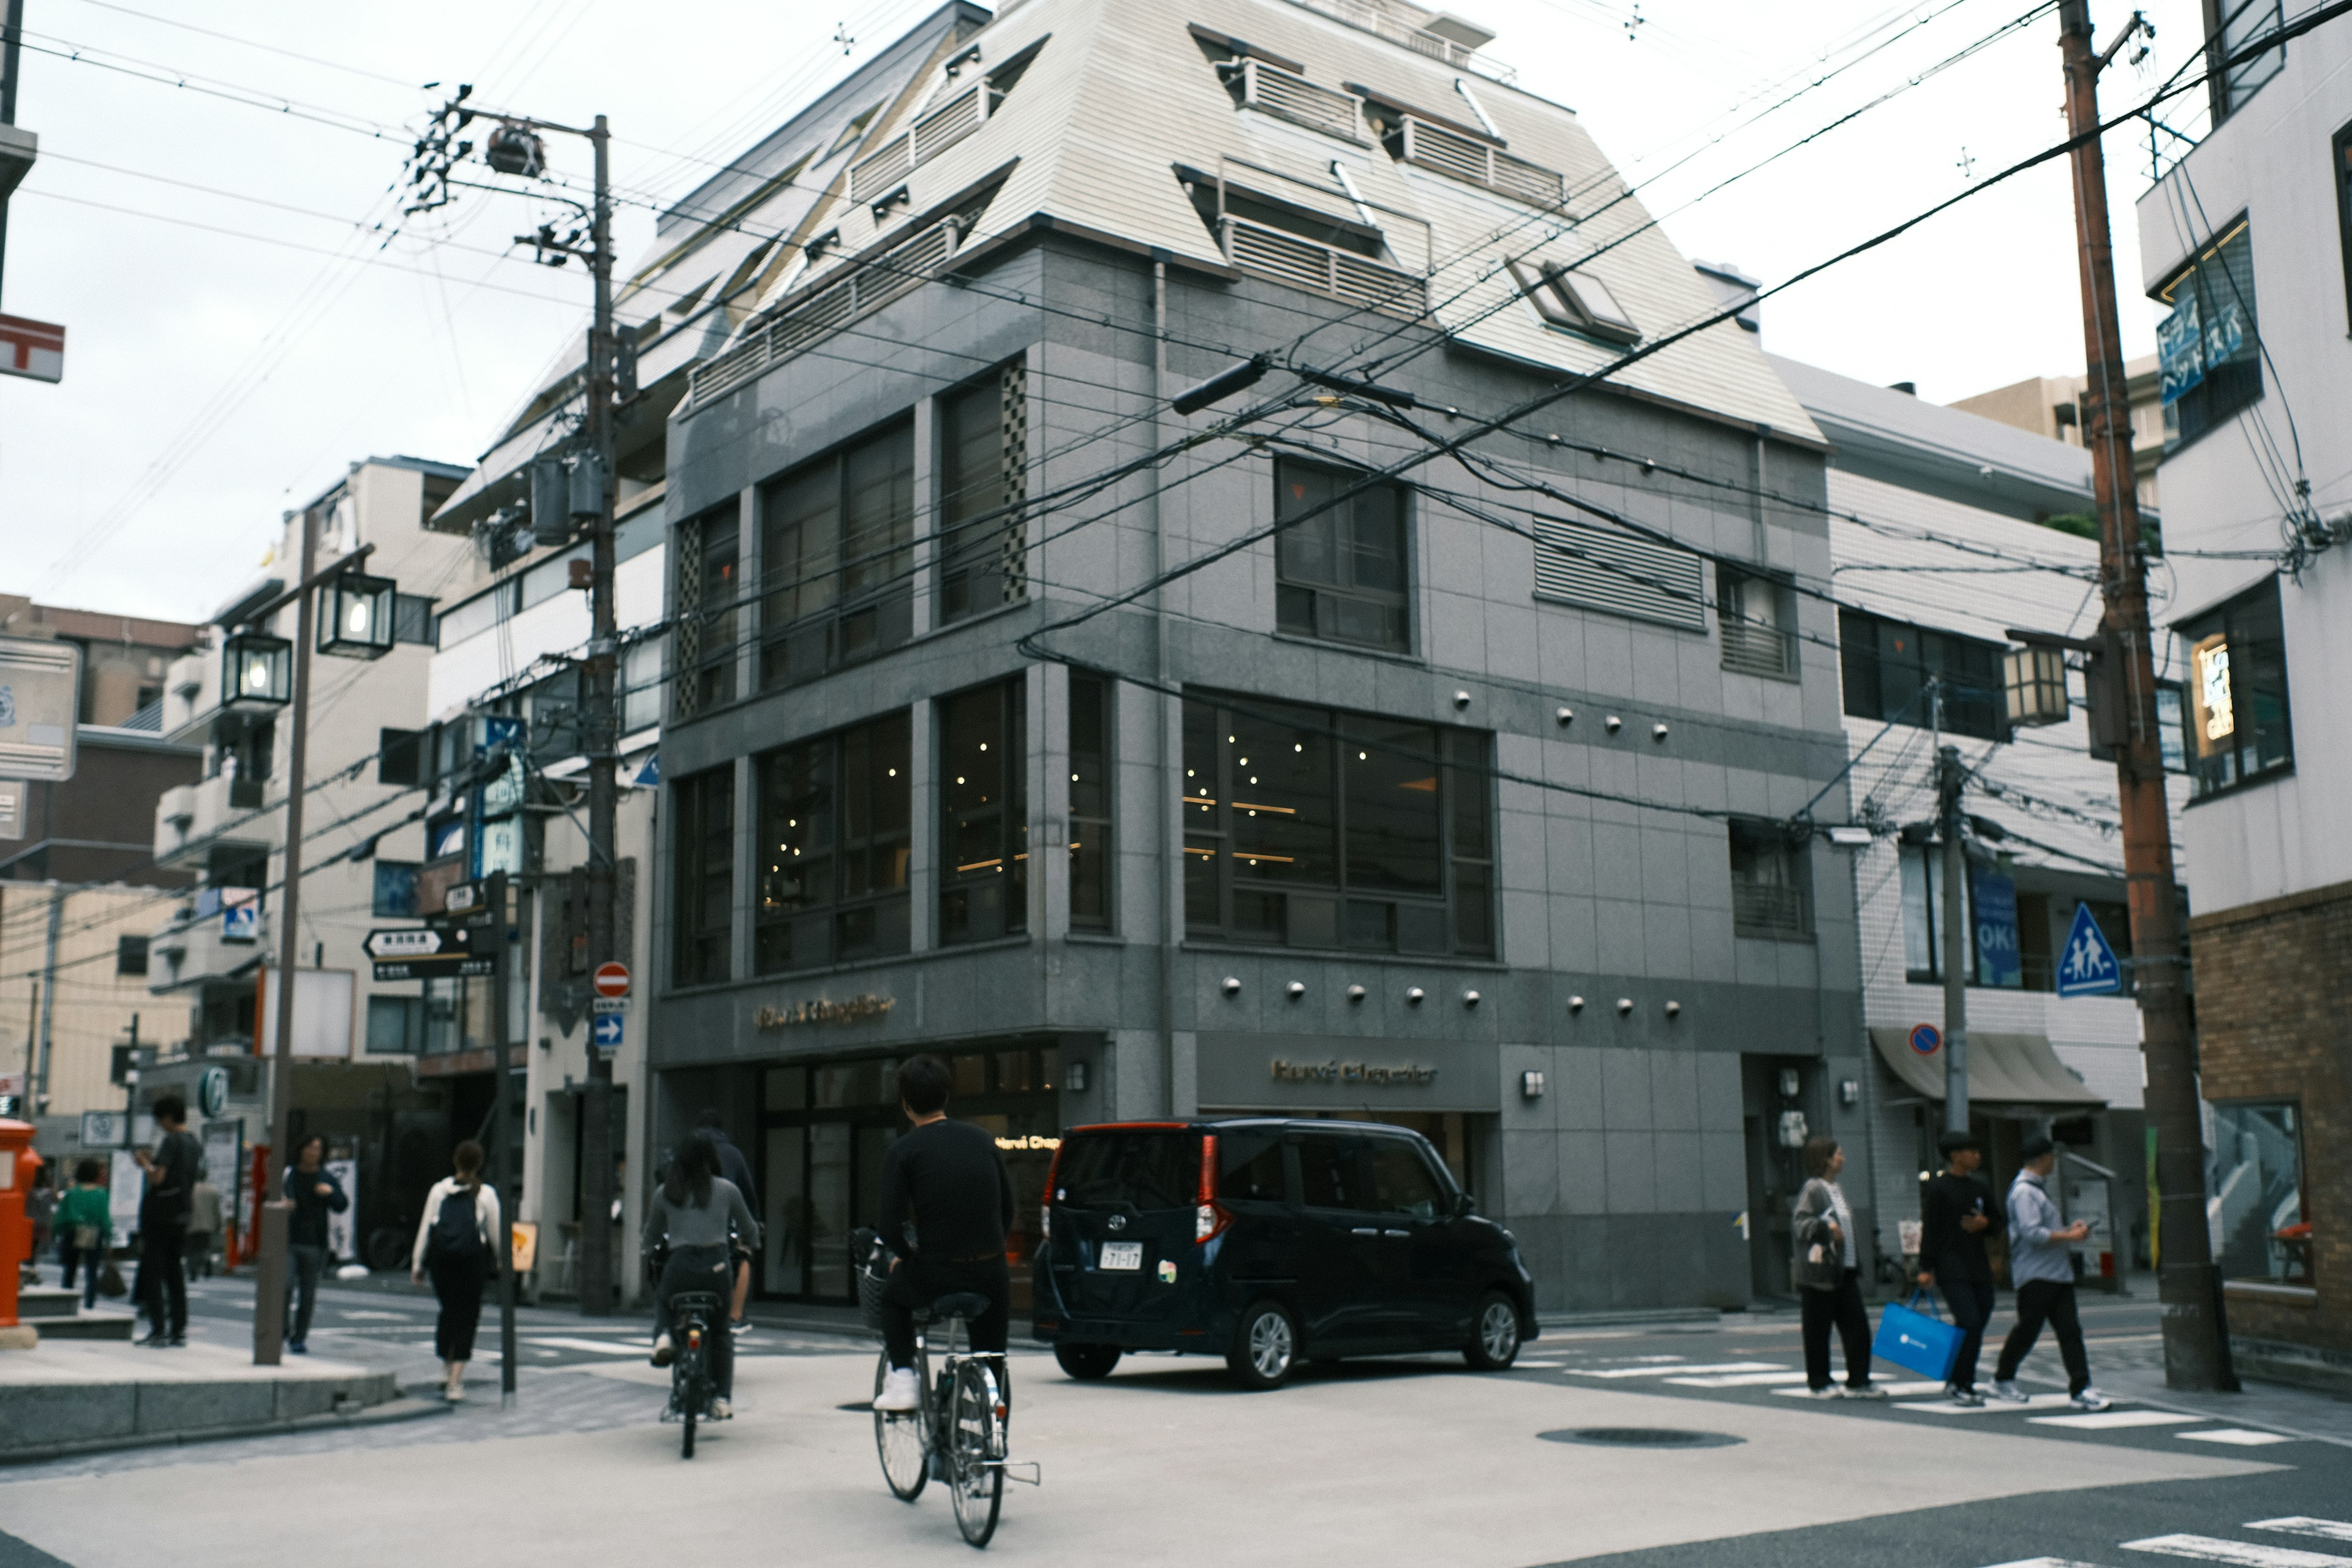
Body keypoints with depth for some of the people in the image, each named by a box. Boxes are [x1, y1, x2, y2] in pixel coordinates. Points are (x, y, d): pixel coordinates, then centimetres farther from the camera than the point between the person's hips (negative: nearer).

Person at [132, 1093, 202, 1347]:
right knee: (174, 1275, 12)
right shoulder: (196, 1145, 13)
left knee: (152, 1274, -2)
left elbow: (158, 1177, -21)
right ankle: (179, 1330, 11)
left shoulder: (171, 1141, -12)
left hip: (157, 1215, -8)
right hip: (180, 1217, 8)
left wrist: (145, 1163, -1)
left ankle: (159, 1330, -6)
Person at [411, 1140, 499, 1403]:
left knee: (448, 1311, 19)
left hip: (440, 1257, 3)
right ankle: (455, 1381, -6)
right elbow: (496, 1232, 3)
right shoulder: (486, 1193, 1)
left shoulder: (439, 1190, 7)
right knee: (467, 1315, 1)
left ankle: (446, 1372, 22)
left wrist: (417, 1265, 11)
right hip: (471, 1257, -3)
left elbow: (424, 1228, 6)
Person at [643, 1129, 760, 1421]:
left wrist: (652, 1251, 43)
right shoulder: (727, 1190, 4)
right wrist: (752, 1244, 41)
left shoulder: (665, 1192, 6)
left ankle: (663, 1336, 3)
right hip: (717, 1264, 0)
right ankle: (723, 1397, 8)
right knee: (722, 1332, 18)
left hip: (679, 1265, 0)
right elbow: (749, 1230, 17)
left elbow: (651, 1238, 19)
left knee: (662, 1299, 34)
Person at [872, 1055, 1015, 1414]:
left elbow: (888, 1223, -11)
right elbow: (1007, 1207, 10)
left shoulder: (903, 1150, -4)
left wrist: (904, 1255, 7)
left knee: (893, 1297, 30)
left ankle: (903, 1378, 15)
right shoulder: (982, 1139, 8)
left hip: (932, 1276, -2)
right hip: (989, 1273, 2)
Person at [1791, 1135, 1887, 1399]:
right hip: (1819, 1270, -8)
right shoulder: (1812, 1189, -9)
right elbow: (1802, 1223, -16)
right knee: (1817, 1330, 0)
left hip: (1845, 1269, 8)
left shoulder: (1837, 1189, 18)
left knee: (1857, 1326, 3)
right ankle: (1820, 1383, 10)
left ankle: (1858, 1382, 9)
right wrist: (1826, 1227, -33)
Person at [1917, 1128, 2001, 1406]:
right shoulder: (1937, 1189, -5)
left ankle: (1960, 1385, 18)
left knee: (1977, 1326, 6)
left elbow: (1998, 1223, 21)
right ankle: (1958, 1384, -5)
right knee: (1969, 1323, -15)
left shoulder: (1980, 1189, 15)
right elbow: (1929, 1230, -8)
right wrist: (1926, 1268, -12)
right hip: (1951, 1269, -7)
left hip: (1978, 1268, 7)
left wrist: (1984, 1224, -3)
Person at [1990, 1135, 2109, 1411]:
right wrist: (2070, 1236, -17)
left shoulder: (2038, 1188, 20)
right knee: (2027, 1330, 2)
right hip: (2035, 1274, -9)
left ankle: (2080, 1390, -5)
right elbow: (2032, 1233, -22)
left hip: (2057, 1273, 9)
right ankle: (2002, 1380, 20)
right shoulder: (2024, 1192, -13)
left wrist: (2069, 1228, 14)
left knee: (2070, 1330, -1)